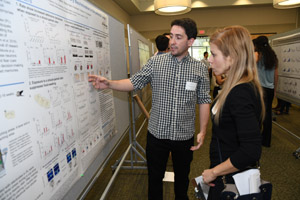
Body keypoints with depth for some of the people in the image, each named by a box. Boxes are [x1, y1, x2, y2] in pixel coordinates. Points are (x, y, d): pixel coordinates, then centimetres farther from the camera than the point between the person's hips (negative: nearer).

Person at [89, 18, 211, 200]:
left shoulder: (200, 68, -4)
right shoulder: (155, 62, -4)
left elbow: (204, 101, -1)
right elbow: (134, 83, -3)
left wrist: (203, 131, -6)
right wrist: (109, 84, -17)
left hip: (185, 137, 1)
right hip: (157, 134, 0)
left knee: (182, 178, 24)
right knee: (155, 178, 19)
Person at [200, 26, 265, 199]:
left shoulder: (240, 93, -27)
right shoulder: (238, 87, 3)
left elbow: (251, 151, -32)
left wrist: (214, 172, -19)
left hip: (230, 179, -8)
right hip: (226, 173, 8)